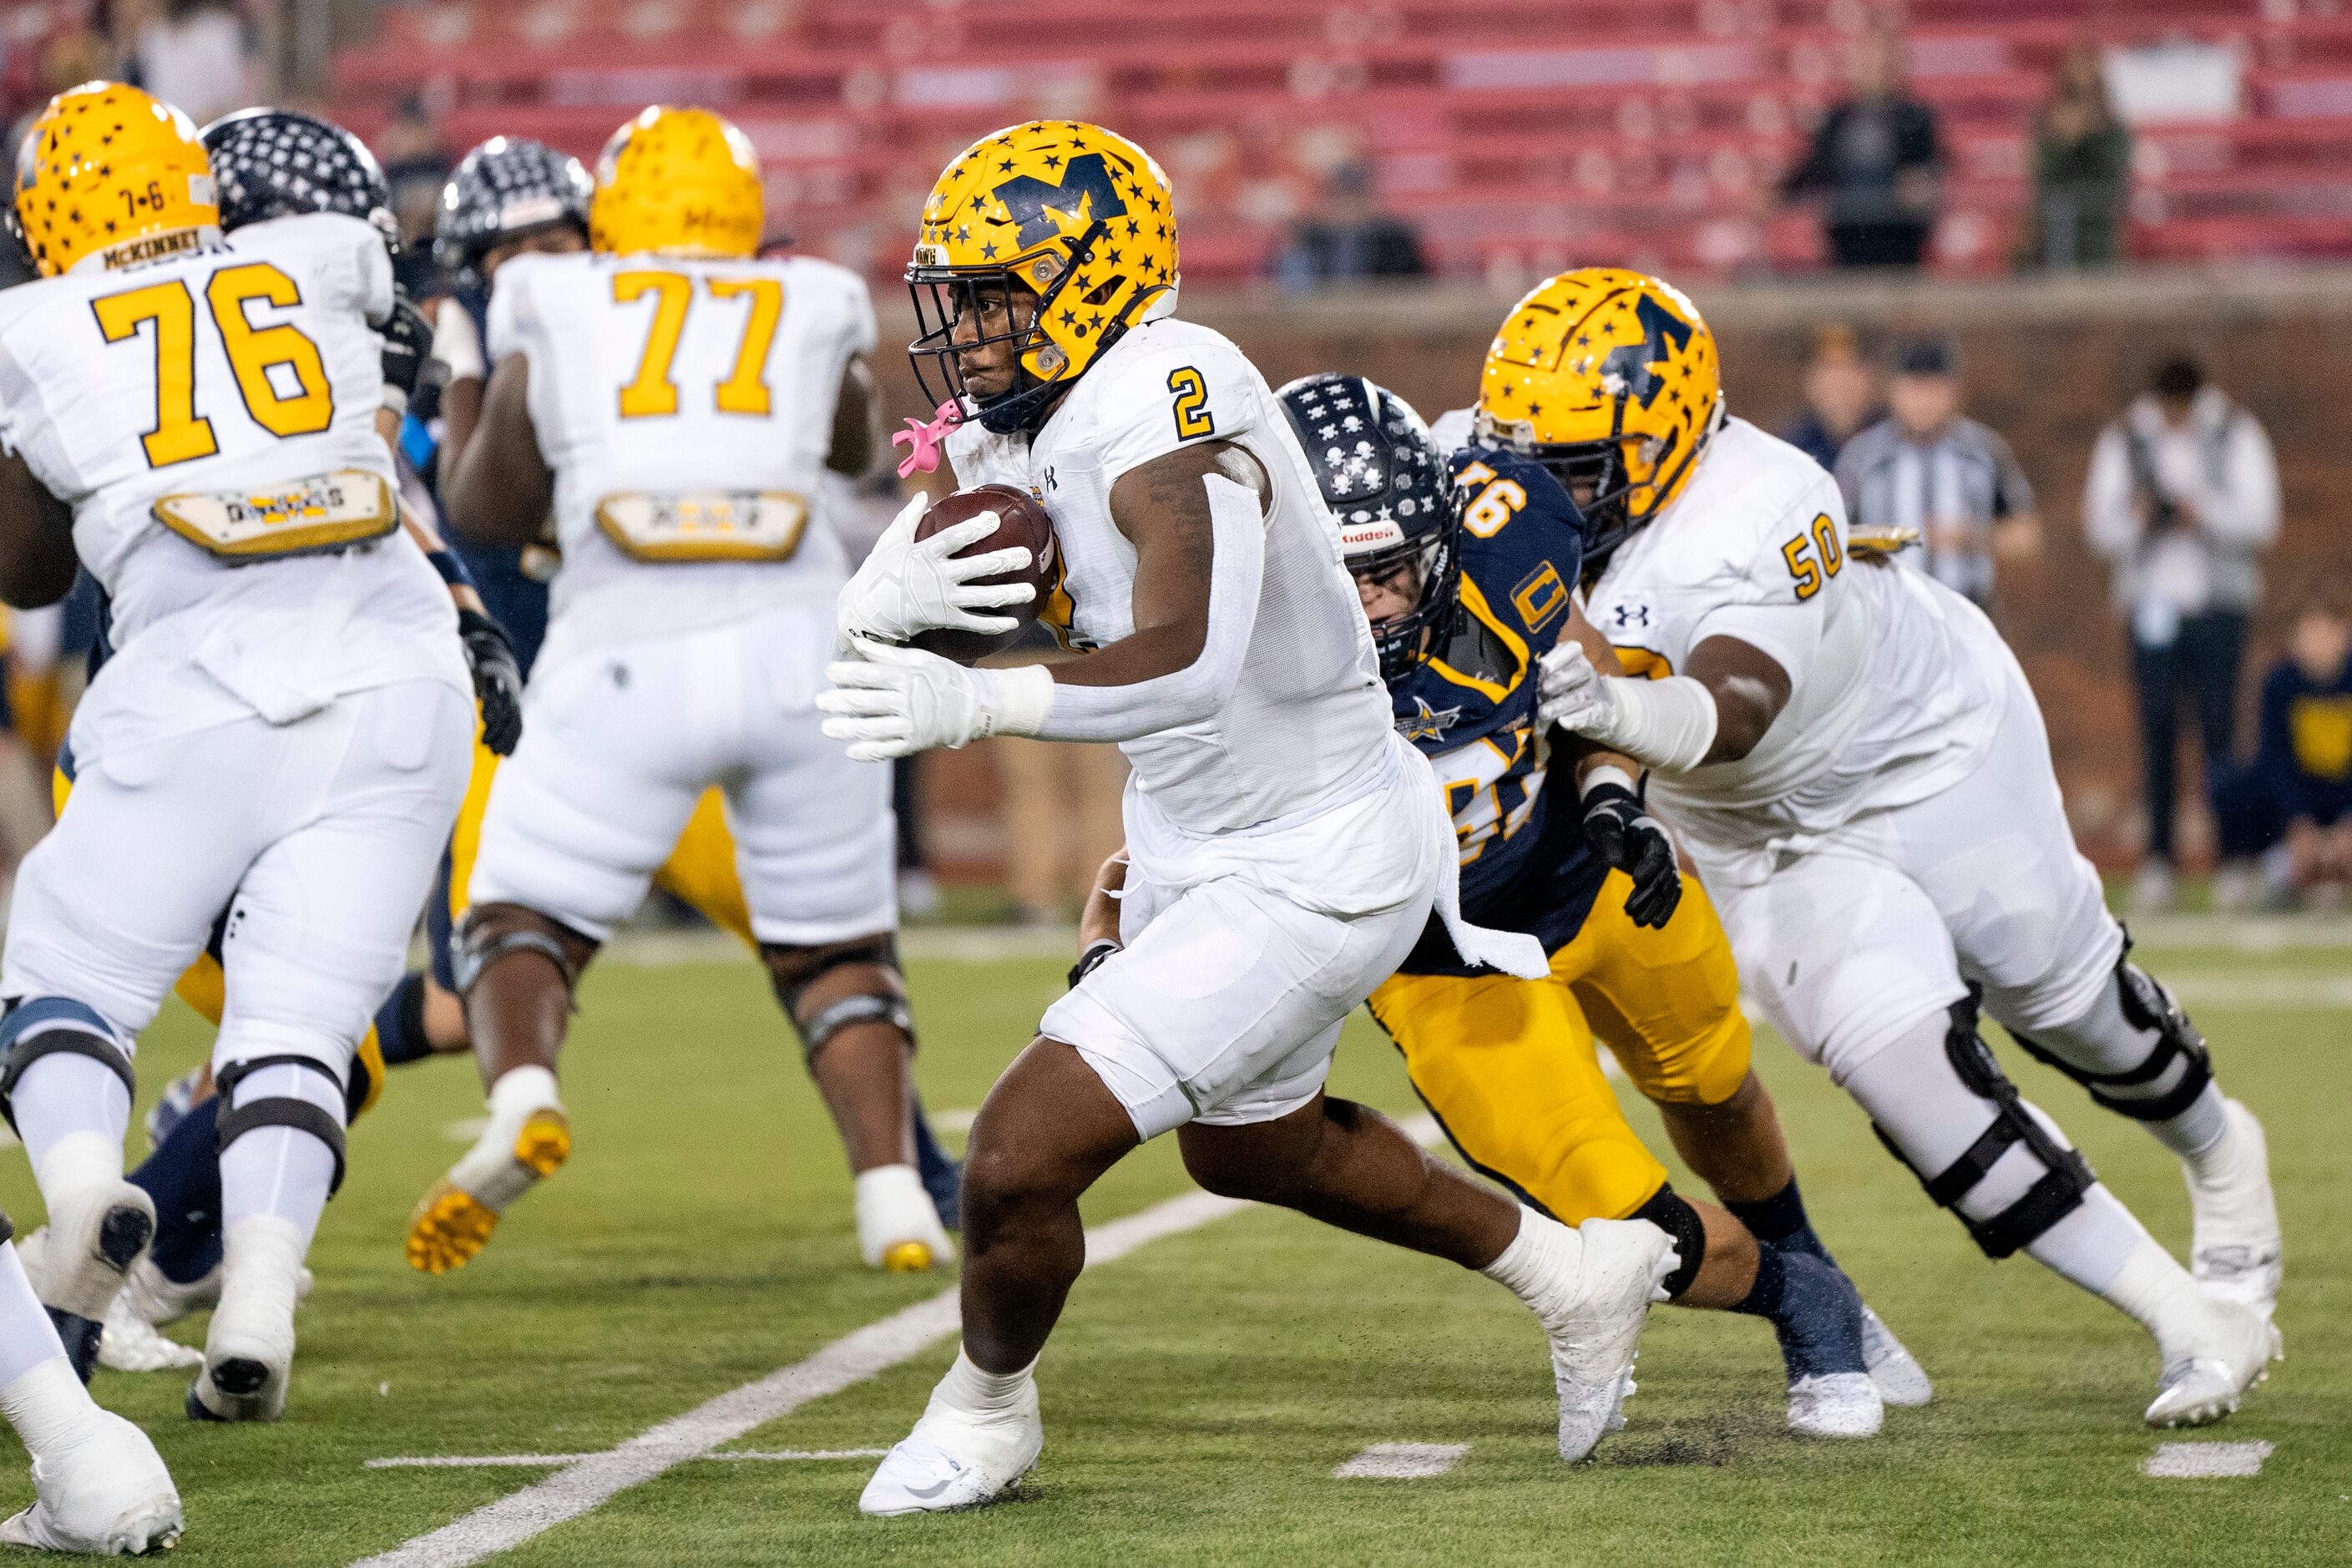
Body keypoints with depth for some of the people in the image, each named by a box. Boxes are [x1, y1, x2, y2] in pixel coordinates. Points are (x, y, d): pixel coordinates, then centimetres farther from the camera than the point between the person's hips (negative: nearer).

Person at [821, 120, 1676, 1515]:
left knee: (1022, 1156, -12)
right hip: (1198, 844, 11)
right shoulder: (1028, 423, 0)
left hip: (1309, 868, -11)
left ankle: (986, 1412, 17)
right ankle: (1577, 1270, 46)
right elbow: (887, 590, 4)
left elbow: (1189, 659, -42)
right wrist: (892, 596, -20)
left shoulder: (1165, 405, -29)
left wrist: (977, 705, -47)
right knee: (1246, 1143, 31)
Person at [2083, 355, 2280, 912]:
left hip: (2220, 600, -1)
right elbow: (2100, 525, 4)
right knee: (2157, 726, -4)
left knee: (2218, 721, -6)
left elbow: (2261, 518, -3)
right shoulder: (2122, 442, 6)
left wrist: (2206, 511, -19)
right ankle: (2159, 854, -1)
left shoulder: (2237, 436, 3)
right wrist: (2133, 518, -18)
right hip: (2152, 600, 1)